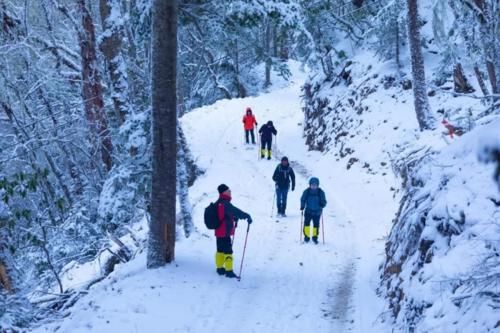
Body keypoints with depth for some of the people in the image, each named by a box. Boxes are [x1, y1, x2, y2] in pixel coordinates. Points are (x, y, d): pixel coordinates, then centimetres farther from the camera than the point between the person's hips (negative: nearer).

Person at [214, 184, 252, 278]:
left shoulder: (218, 203, 9)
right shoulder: (225, 204, -21)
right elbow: (236, 211, -26)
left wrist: (234, 218, 31)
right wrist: (247, 216, -18)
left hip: (219, 231, 9)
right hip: (225, 232, -9)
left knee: (220, 250, 17)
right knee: (227, 251, -5)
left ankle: (220, 268, 25)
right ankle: (229, 271, -4)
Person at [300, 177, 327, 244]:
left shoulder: (321, 192, -6)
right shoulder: (306, 192, -7)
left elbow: (324, 202, -1)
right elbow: (302, 200, 1)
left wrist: (322, 205, -22)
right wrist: (302, 207, -11)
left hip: (317, 212, 0)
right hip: (308, 211, 0)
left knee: (316, 224, 4)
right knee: (306, 223, -4)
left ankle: (315, 237, 21)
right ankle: (306, 237, 11)